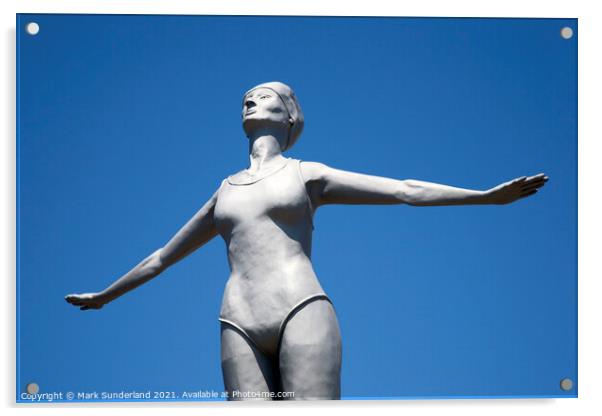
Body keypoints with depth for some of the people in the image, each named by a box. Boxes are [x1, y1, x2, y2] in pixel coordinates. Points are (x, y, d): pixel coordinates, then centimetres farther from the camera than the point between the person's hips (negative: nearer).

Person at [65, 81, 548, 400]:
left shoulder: (308, 174, 16)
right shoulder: (225, 191, 27)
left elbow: (406, 190, 9)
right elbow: (162, 257, 39)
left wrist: (486, 195, 0)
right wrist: (106, 295, 47)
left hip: (303, 311, -3)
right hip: (240, 328, 4)